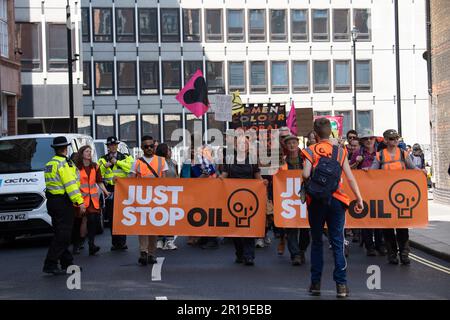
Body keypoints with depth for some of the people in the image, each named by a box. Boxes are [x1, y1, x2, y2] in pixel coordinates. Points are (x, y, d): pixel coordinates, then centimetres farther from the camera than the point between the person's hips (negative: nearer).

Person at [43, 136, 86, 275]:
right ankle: (50, 264, -10)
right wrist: (80, 201, -19)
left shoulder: (50, 164, 15)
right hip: (63, 202, -10)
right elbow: (70, 185, -19)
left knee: (61, 233, 14)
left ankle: (67, 263, 22)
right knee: (62, 235, -8)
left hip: (52, 200, 10)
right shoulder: (63, 163, -14)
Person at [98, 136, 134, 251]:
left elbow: (130, 167, -11)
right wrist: (104, 166, -11)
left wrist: (117, 162, -9)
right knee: (112, 217, 3)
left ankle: (122, 242, -2)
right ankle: (115, 242, 9)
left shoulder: (125, 157, 8)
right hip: (109, 190, 2)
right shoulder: (102, 160, 14)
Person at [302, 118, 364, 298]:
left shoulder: (310, 151, -2)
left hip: (315, 201, 0)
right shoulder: (340, 151, 3)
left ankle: (315, 283, 14)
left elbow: (306, 174, -15)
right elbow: (350, 178, -1)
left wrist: (308, 183, 6)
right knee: (338, 243, 3)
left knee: (316, 242, 11)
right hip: (336, 201, 0)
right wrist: (359, 199, 3)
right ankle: (341, 285, -2)